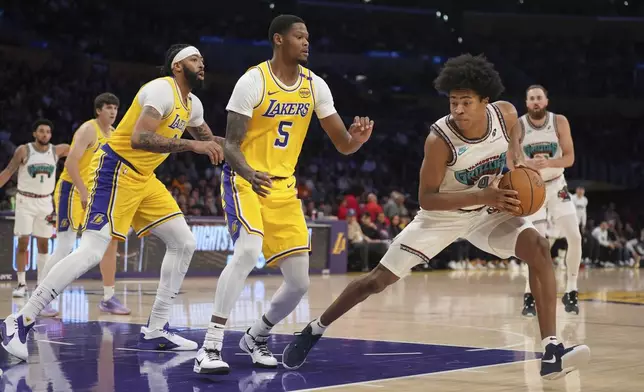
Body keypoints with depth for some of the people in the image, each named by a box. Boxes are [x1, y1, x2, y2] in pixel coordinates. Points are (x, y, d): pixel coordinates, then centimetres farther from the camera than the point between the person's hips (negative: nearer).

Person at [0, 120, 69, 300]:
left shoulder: (56, 151, 1)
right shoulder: (24, 150, -8)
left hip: (45, 202, 3)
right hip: (25, 201, -3)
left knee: (43, 244, 6)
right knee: (23, 243, -7)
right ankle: (21, 284, 0)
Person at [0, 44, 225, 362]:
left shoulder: (192, 104, 13)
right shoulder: (162, 89, -16)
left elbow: (209, 140, 33)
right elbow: (140, 138, -30)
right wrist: (192, 145, -30)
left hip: (143, 178, 10)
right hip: (116, 170, -10)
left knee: (184, 244, 6)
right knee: (91, 252, -19)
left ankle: (155, 330, 9)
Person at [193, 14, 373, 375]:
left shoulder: (315, 86, 1)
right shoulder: (253, 81, -13)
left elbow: (343, 145, 2)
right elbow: (231, 145, -15)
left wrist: (357, 139, -23)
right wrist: (249, 174, -35)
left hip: (284, 187, 6)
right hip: (245, 180, -5)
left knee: (299, 282, 1)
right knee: (249, 251, -32)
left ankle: (256, 338, 28)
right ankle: (210, 347, -28)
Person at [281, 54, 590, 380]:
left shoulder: (505, 113, -18)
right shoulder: (439, 139, -32)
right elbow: (426, 198, -28)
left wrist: (515, 149, -12)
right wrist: (483, 196, -37)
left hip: (487, 210, 3)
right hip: (442, 216, -3)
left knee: (538, 249, -20)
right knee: (380, 278, -4)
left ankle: (551, 352, -20)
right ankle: (315, 329, 18)